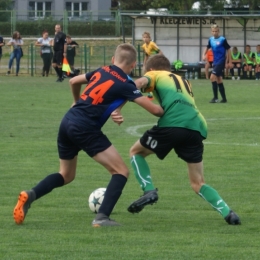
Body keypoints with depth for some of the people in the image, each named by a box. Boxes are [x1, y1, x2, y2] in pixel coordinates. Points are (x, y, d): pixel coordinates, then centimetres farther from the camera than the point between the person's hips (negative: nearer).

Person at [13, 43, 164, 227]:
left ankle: (30, 195, 1)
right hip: (85, 128, -7)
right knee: (121, 171, 1)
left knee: (66, 175, 24)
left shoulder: (102, 71, 15)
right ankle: (102, 217, -13)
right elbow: (154, 109, -5)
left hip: (68, 121, 7)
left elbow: (74, 81, 30)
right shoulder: (125, 84, -3)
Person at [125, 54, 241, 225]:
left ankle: (149, 191, 2)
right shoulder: (184, 82, 38)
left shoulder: (155, 75, 20)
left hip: (172, 123, -5)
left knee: (136, 151, 20)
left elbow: (140, 83, 0)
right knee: (198, 183, 14)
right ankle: (227, 212, -5)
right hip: (197, 126, 5)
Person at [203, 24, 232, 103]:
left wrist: (229, 61, -2)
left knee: (213, 77, -19)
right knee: (219, 80, 10)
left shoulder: (223, 40, -10)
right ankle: (224, 98, 19)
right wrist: (204, 55, 7)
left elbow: (228, 50, -3)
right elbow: (208, 47, 24)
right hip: (215, 62, 7)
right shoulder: (211, 40, 7)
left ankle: (215, 97, -17)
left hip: (221, 61, -7)